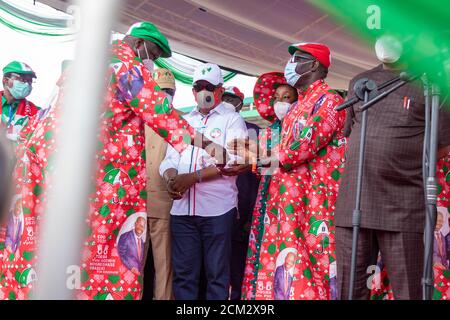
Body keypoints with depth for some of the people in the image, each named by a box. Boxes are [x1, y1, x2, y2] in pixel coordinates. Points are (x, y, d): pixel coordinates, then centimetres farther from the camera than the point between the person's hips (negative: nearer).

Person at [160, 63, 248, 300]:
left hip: (217, 208, -4)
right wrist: (171, 179, -9)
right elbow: (170, 159, 14)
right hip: (182, 207, 4)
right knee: (183, 273, 6)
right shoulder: (184, 121, 20)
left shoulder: (232, 120, 5)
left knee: (217, 273, 2)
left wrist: (192, 177, -15)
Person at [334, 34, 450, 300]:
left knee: (408, 291, 0)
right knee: (349, 291, 7)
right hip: (352, 202, 4)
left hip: (404, 207, -4)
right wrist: (365, 165, 12)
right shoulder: (359, 82, 19)